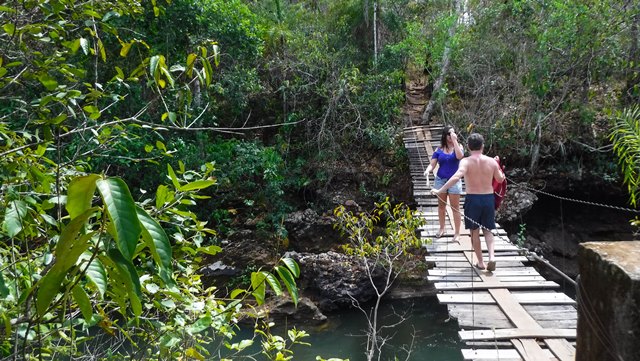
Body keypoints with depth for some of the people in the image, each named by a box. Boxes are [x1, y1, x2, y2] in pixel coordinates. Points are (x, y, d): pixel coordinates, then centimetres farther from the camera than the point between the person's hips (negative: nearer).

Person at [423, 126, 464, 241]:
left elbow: (459, 156, -24)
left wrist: (455, 140, -22)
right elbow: (432, 164, -3)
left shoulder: (458, 147, -2)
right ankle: (441, 228, 31)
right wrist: (427, 171, -25)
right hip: (440, 180, 2)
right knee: (441, 206, 15)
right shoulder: (439, 150, 0)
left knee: (455, 208, 0)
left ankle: (457, 233, 8)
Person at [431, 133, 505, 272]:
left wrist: (440, 190, -28)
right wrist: (497, 165, 28)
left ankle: (480, 262, 17)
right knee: (487, 230, 17)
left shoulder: (466, 161, -12)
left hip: (472, 198, -2)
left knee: (474, 231, 13)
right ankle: (491, 256, -4)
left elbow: (456, 177, -29)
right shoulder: (491, 161, -2)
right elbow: (500, 179, 13)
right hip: (488, 198, 3)